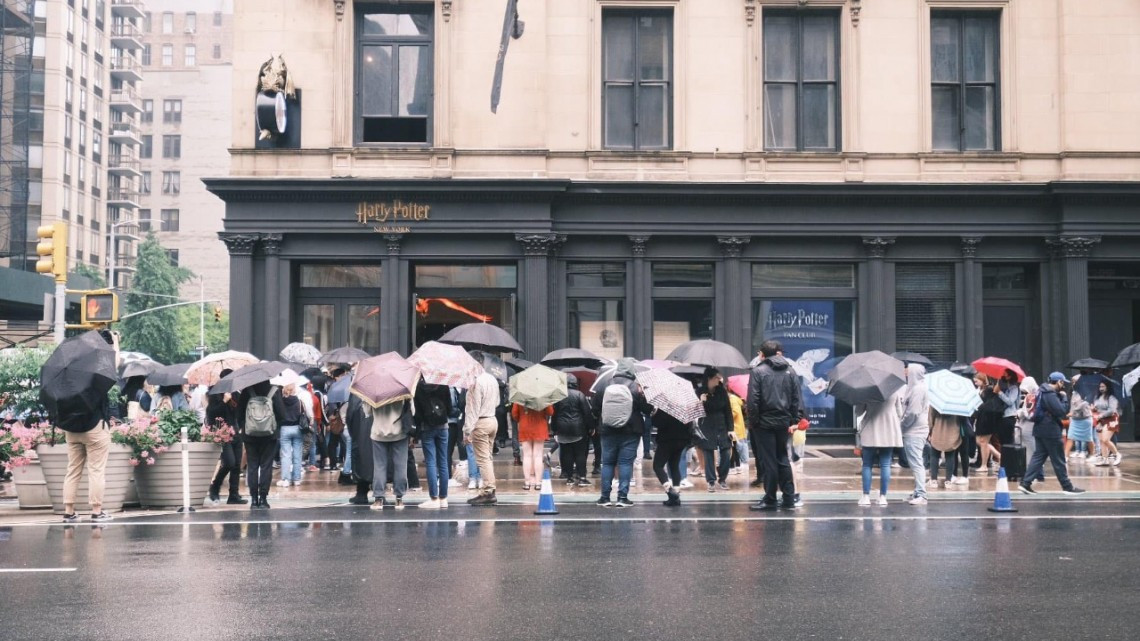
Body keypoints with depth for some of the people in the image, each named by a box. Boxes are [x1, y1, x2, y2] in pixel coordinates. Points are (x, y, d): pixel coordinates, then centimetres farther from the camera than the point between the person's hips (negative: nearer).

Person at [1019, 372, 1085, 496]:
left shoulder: (1043, 391, 15)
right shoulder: (1050, 394, -18)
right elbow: (1061, 411, -22)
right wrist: (1063, 398, -9)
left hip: (1040, 429, 10)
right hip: (1050, 431, -10)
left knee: (1038, 456, 8)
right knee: (1059, 460, 0)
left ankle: (1025, 483, 2)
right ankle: (1067, 487, 9)